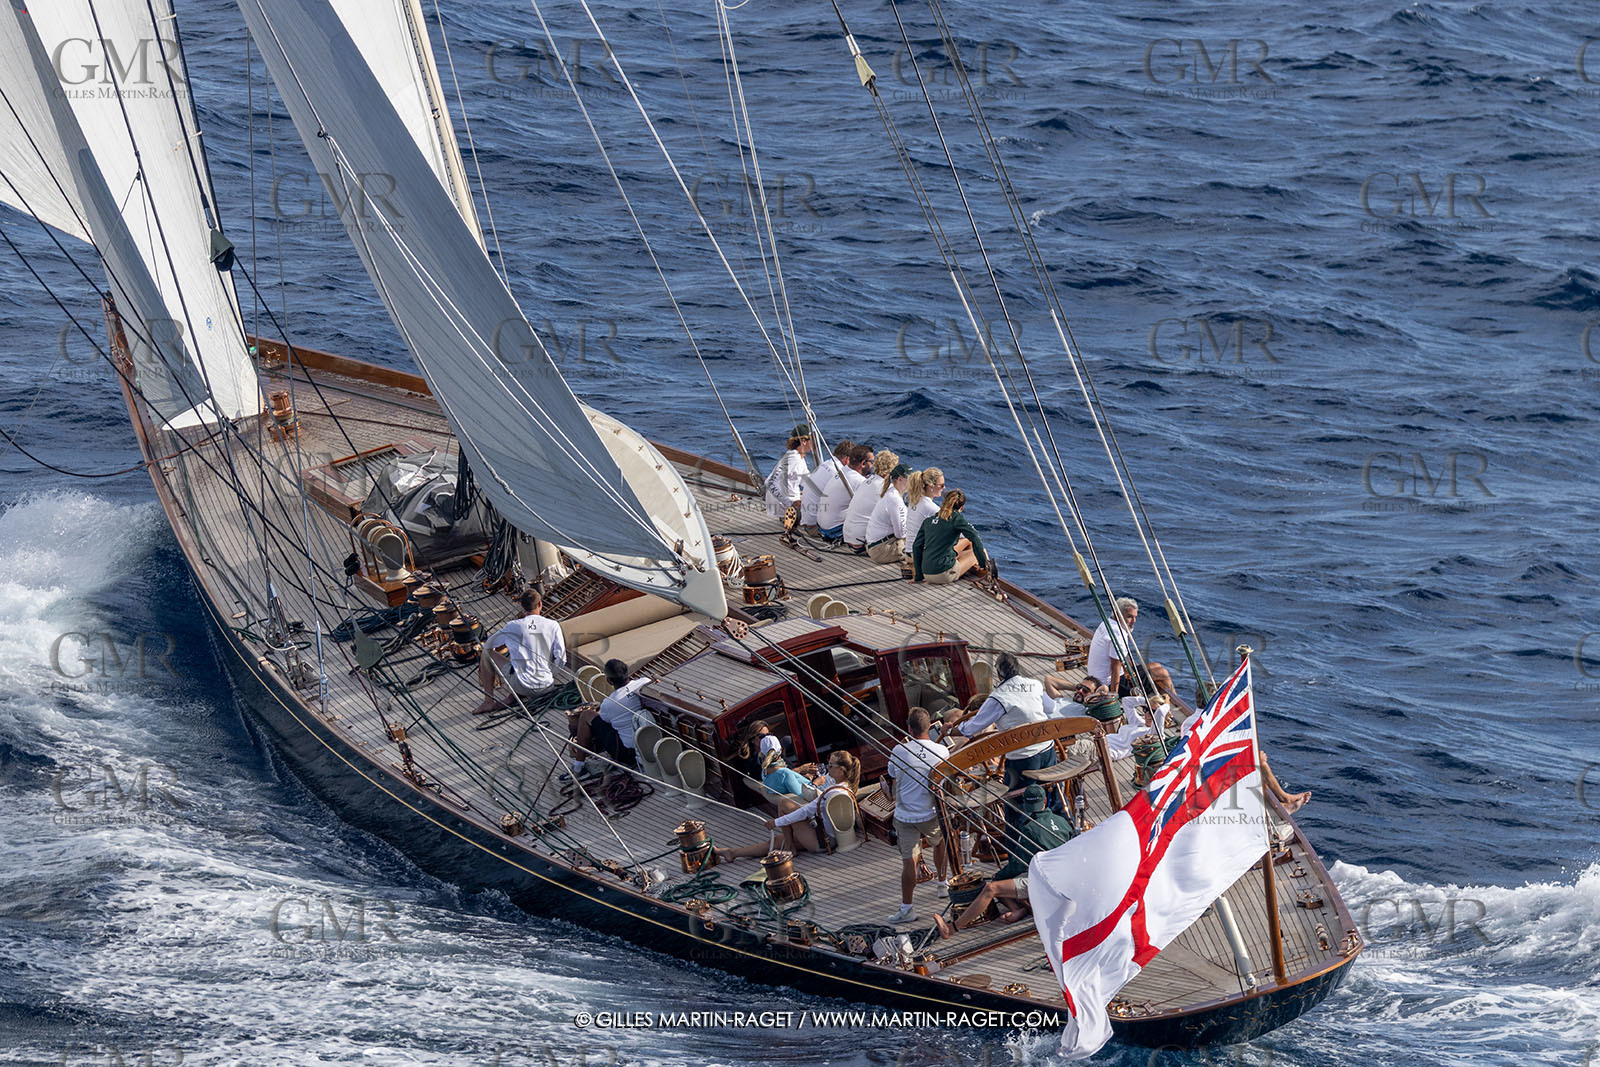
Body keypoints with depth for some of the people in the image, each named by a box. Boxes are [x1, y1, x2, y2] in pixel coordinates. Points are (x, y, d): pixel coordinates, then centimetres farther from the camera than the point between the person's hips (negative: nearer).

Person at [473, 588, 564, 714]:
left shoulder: (513, 626, -3)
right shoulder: (553, 626, -3)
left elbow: (488, 646, 12)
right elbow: (561, 660, -5)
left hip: (523, 687, -2)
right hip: (547, 688, 2)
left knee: (486, 654, 16)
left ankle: (488, 702, 12)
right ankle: (513, 696, 11)